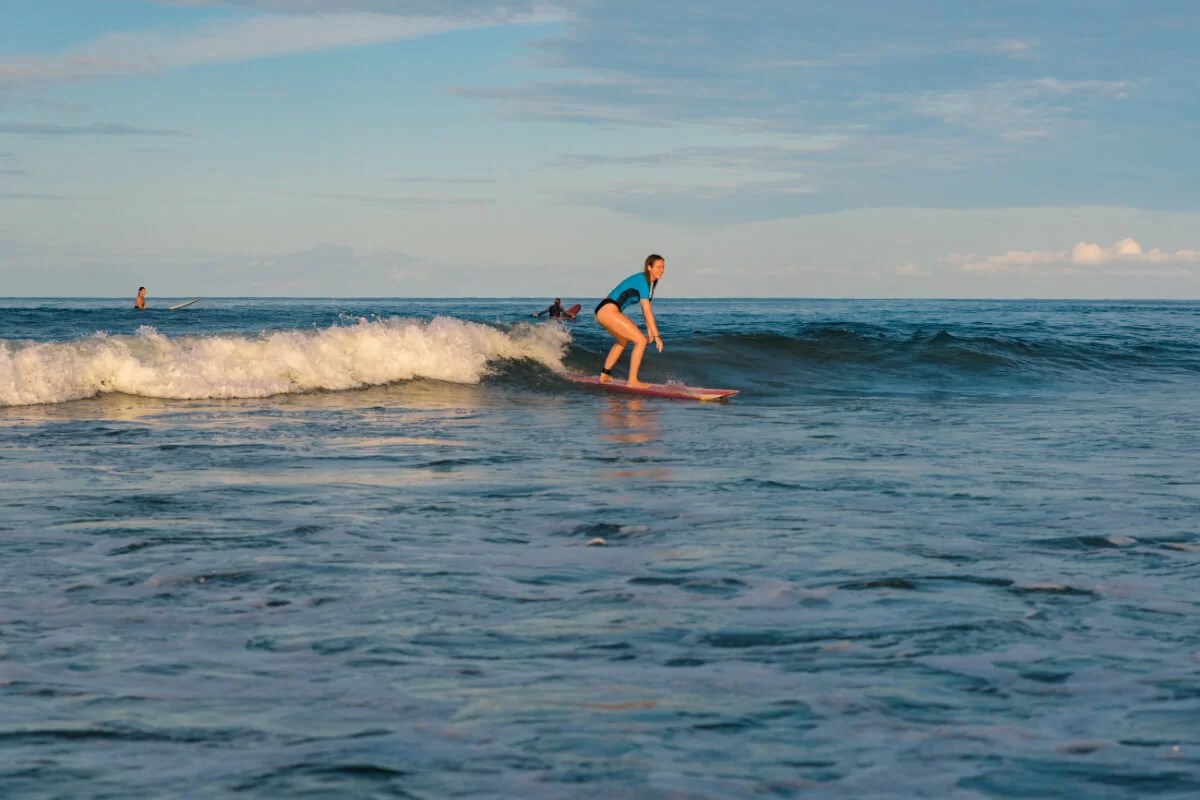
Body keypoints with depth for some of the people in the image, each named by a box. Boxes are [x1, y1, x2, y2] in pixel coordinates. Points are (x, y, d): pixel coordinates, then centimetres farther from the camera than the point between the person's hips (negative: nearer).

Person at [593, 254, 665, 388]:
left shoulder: (649, 281, 17)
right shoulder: (642, 281, -13)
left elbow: (644, 309, 25)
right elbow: (647, 312, -17)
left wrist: (649, 329, 25)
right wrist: (656, 335, -17)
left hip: (602, 311, 11)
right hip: (609, 310, -11)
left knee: (623, 340, 33)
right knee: (641, 340, -12)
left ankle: (604, 375, 40)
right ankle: (632, 381, -11)